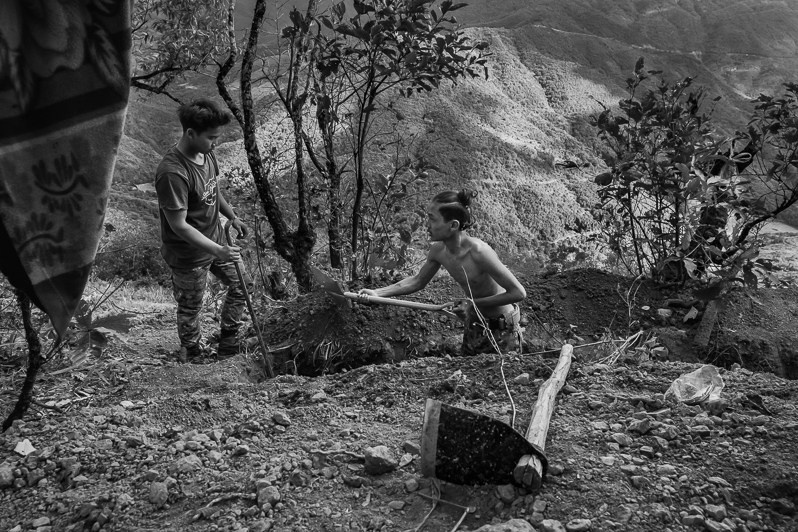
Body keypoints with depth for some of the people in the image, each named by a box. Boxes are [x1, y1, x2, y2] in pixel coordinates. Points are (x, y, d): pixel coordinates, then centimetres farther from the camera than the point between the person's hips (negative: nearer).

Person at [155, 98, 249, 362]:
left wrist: (233, 217, 12)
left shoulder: (206, 153, -5)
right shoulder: (172, 172, -32)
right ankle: (191, 352, 42)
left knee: (240, 287, 19)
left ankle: (228, 342, 39)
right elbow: (179, 225, -29)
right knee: (190, 310, 14)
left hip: (216, 241, 8)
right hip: (189, 256, -8)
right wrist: (218, 251, -33)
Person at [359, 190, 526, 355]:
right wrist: (378, 293, -3)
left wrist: (474, 303, -26)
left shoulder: (478, 251, -34)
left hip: (503, 326, -7)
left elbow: (518, 293, -29)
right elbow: (417, 281, 6)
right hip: (474, 322, 7)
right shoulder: (438, 250, -13)